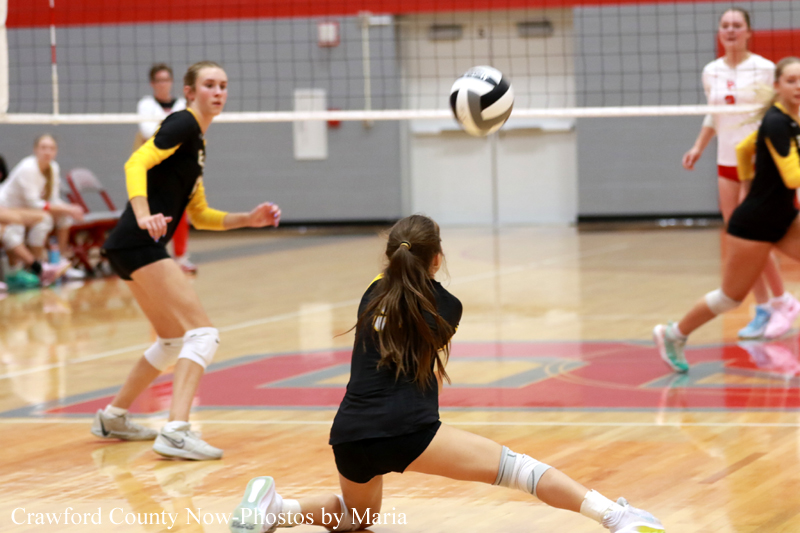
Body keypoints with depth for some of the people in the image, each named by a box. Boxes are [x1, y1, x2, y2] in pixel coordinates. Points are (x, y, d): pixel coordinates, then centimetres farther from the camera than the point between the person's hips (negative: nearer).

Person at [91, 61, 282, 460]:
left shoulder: (197, 142, 22)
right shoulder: (183, 123, -6)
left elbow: (200, 215, 26)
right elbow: (136, 164, -21)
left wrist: (249, 219, 14)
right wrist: (144, 215, -36)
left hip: (135, 248, 10)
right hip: (139, 245, -10)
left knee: (174, 342, 23)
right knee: (203, 333, -16)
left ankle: (113, 417, 32)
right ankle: (176, 431, -27)